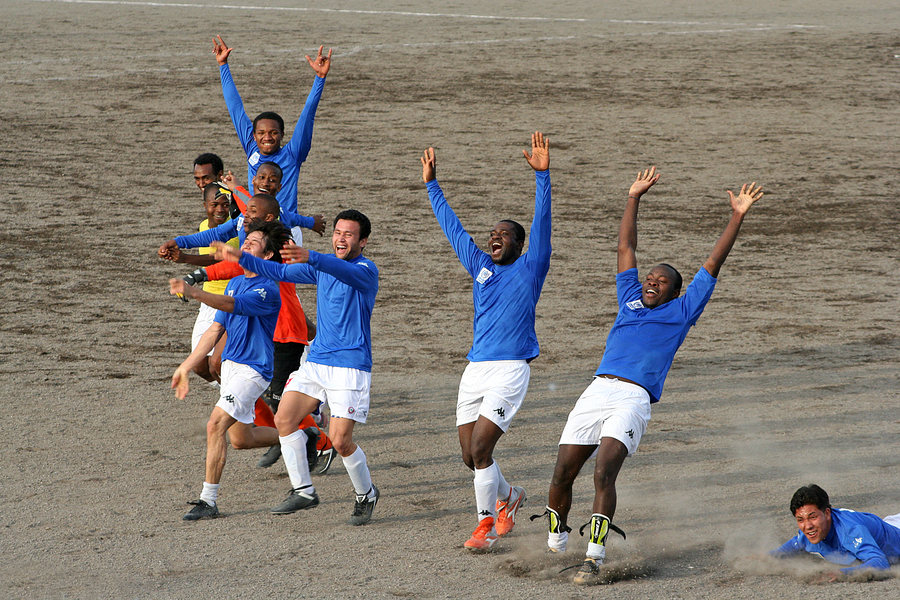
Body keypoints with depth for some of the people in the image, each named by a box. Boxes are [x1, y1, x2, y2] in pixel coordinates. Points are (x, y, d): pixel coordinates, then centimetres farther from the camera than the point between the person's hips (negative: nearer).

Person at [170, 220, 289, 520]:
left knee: (216, 425, -20)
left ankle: (209, 500, -17)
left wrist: (192, 292, -49)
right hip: (230, 364, 9)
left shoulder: (267, 290, -16)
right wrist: (185, 367, 12)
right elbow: (216, 330, 15)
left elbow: (232, 304, -35)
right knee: (240, 438, 18)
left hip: (253, 369, -9)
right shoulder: (235, 282, 11)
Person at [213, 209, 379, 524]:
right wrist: (242, 258, 9)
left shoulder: (365, 270, -12)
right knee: (284, 419, -4)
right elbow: (281, 272, 19)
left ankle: (366, 495, 14)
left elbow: (343, 270, -35)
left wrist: (309, 258, -54)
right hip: (316, 361, 7)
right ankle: (303, 491, 7)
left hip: (351, 366, -7)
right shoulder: (322, 267, 12)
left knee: (340, 440, -11)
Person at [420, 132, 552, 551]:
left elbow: (541, 222, -7)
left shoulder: (530, 269, 3)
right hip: (475, 369, 6)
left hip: (510, 368, -6)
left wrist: (542, 175, -17)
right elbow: (452, 228, 25)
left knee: (480, 448, -15)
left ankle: (487, 523, -3)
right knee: (470, 456, 7)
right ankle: (507, 497, 34)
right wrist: (432, 186, 29)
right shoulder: (480, 267, 17)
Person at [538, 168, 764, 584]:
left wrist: (737, 217, 15)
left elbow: (712, 266, 17)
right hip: (598, 390, 4)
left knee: (604, 472, -22)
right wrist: (634, 198, 37)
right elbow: (626, 248, 33)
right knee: (562, 475, -3)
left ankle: (594, 559, -25)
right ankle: (555, 546, 18)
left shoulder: (680, 312, 17)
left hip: (633, 398, -4)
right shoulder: (630, 301, 26)